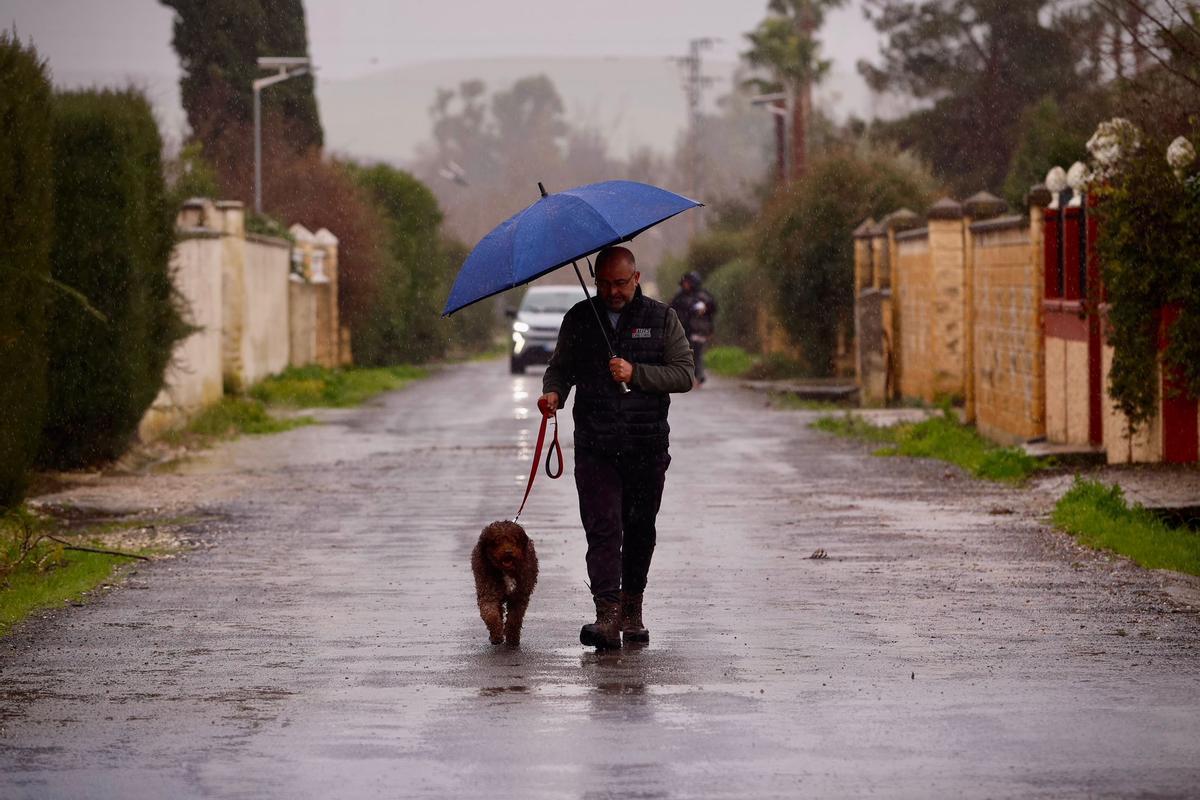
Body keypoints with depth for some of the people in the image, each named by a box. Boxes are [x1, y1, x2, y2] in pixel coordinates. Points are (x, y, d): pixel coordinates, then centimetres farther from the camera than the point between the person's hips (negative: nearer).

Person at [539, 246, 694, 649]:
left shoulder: (661, 319, 4)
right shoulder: (579, 318, 9)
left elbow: (684, 374, -2)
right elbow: (561, 366, 18)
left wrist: (635, 373, -15)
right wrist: (554, 391, -5)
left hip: (647, 447, 0)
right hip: (595, 447, 0)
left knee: (639, 531, 8)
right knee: (602, 528, -12)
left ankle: (632, 610, 23)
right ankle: (607, 614, -20)